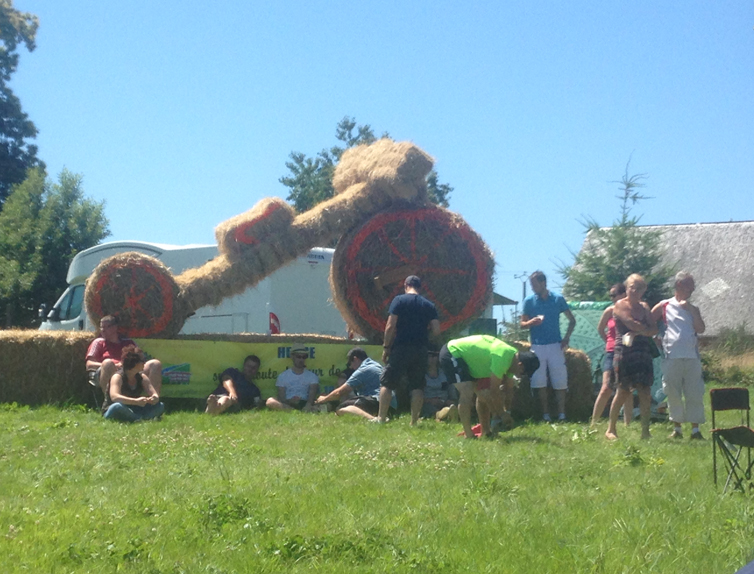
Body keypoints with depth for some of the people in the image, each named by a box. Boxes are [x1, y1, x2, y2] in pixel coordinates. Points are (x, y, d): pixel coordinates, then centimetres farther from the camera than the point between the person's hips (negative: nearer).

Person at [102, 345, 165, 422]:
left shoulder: (142, 378, 2)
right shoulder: (117, 377, -18)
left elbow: (155, 394, -3)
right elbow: (114, 397, -35)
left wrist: (155, 398, -30)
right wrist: (136, 401, -47)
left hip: (132, 411, 6)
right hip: (110, 412, -6)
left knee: (160, 406, -11)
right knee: (117, 407, -42)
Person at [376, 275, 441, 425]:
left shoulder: (399, 300, -2)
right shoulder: (429, 305, 8)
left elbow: (390, 327, -9)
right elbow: (436, 331, 3)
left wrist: (386, 347, -1)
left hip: (401, 348, -3)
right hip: (421, 350, 3)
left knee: (387, 383, 4)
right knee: (417, 386, 8)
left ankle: (381, 418, 1)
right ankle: (414, 421, 6)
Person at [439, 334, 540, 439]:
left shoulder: (513, 355, 0)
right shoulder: (502, 358, -30)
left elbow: (509, 388, 10)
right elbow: (494, 390, -23)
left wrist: (507, 411, 7)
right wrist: (502, 413, -11)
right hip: (451, 354, -10)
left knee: (483, 393, 8)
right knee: (467, 393, -22)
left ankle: (486, 432, 13)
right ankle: (468, 436, -18)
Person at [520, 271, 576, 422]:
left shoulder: (557, 299, 3)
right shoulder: (529, 301, 4)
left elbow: (572, 320, 9)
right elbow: (522, 324, 6)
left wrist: (567, 338, -3)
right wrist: (531, 323, -16)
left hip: (555, 345, -1)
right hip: (537, 346, 1)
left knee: (560, 381, -4)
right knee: (540, 383, 0)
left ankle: (562, 415, -1)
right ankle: (545, 415, 6)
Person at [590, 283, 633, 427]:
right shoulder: (610, 311, 3)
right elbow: (600, 329, 17)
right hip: (612, 354, -1)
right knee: (606, 389, -9)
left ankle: (627, 425, 10)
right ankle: (593, 423, -4)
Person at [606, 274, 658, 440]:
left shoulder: (644, 307, 18)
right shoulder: (620, 305, 1)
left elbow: (653, 329, 7)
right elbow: (631, 323, -14)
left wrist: (638, 332, -10)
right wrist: (647, 329, -1)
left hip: (643, 352, 5)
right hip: (625, 351, -5)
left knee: (645, 392, -1)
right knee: (623, 391, -7)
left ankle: (645, 431, 3)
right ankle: (611, 429, 3)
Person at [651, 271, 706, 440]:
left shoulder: (693, 309, 13)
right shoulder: (664, 306, 6)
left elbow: (701, 329, 1)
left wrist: (692, 310, -5)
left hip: (692, 356, 2)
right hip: (671, 357, -2)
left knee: (694, 394, -2)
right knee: (673, 394, 3)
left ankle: (695, 429, 3)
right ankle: (676, 428, 12)